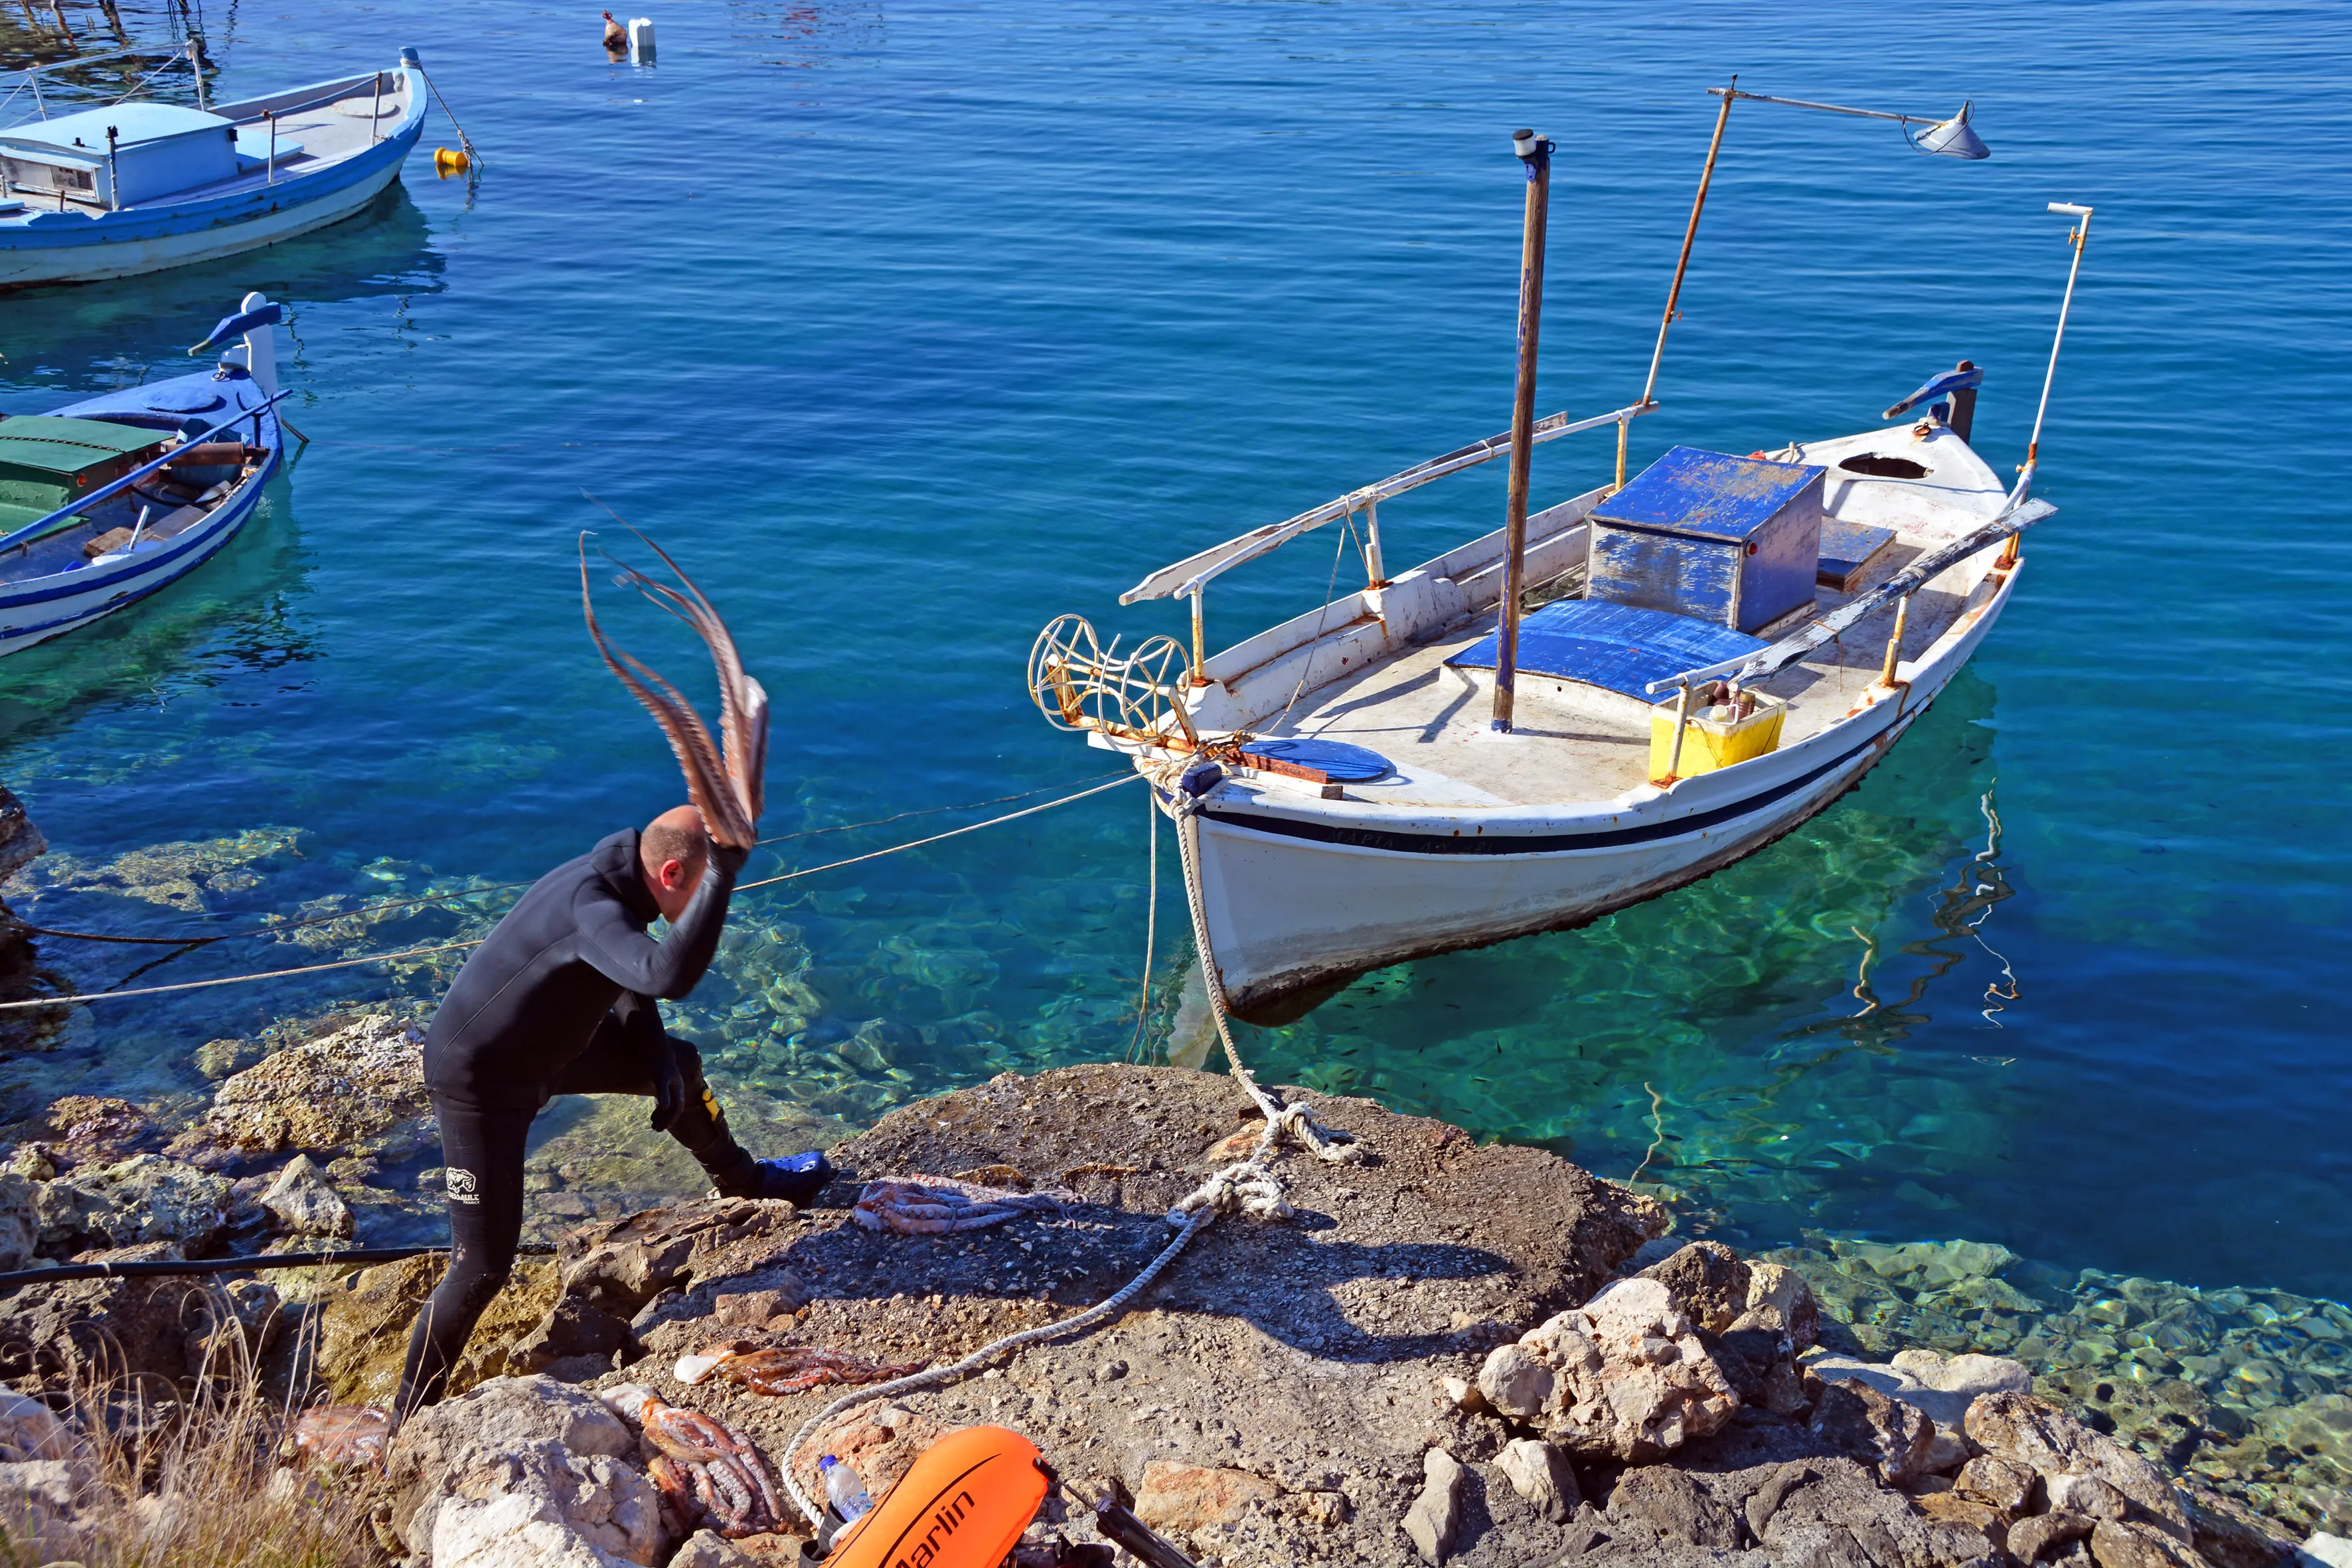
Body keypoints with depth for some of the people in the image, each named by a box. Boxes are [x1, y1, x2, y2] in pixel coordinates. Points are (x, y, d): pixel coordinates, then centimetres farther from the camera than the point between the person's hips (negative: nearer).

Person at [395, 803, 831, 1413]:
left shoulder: (613, 882, -6)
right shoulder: (591, 907, -36)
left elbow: (630, 981, 12)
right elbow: (668, 975, -55)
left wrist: (658, 1059, 1)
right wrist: (722, 877, -52)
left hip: (542, 1049, 10)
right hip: (479, 1086, -10)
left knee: (679, 1066, 23)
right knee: (483, 1267, -5)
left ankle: (742, 1180, 50)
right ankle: (408, 1419, 13)